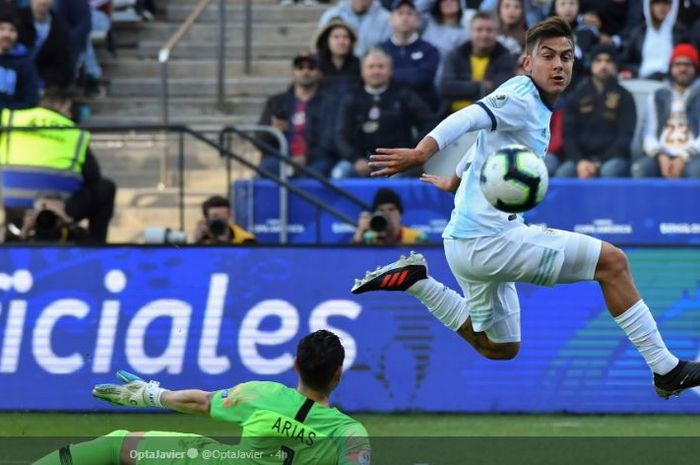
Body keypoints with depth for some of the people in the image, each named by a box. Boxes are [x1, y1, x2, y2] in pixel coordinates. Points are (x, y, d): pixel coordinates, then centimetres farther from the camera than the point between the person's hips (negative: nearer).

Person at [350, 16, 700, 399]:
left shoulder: (538, 109, 16)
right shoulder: (520, 95, -13)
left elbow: (484, 142, 32)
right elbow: (468, 119, -30)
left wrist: (454, 180, 49)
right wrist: (421, 152, -47)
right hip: (489, 239, -10)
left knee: (501, 349, 26)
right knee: (612, 261, -10)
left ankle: (415, 280, 20)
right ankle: (666, 371, -8)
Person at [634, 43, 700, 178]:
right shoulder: (657, 98, 20)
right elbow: (650, 135, 10)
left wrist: (683, 159, -16)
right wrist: (661, 156, -11)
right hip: (662, 156, 2)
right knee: (640, 169, -31)